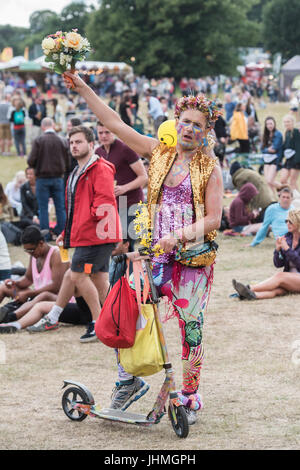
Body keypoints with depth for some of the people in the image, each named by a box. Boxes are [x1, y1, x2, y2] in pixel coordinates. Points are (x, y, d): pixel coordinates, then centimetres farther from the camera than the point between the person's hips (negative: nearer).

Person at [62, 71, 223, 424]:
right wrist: (82, 89, 1)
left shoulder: (209, 167, -1)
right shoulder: (159, 152, 7)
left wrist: (180, 235, -21)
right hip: (156, 253, 3)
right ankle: (129, 379, 14)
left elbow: (213, 219, -7)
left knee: (190, 326, 1)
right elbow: (114, 123, 5)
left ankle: (190, 396, 15)